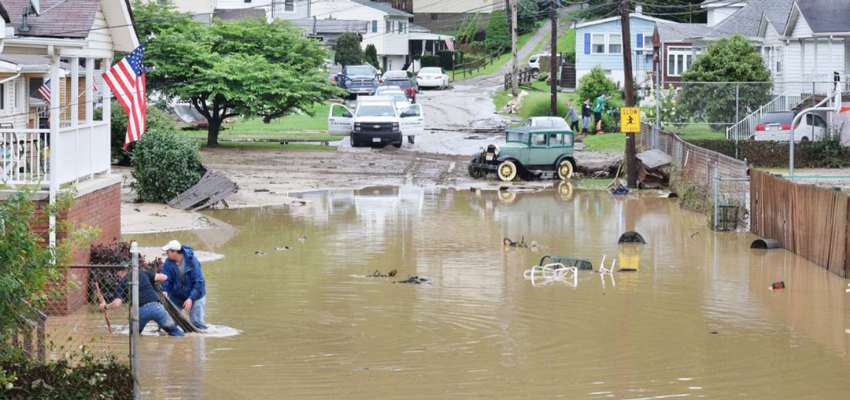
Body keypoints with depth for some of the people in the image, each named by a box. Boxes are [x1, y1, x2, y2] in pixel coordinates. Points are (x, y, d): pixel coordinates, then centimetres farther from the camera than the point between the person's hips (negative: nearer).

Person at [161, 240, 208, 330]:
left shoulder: (192, 260, -23)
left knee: (197, 321, -8)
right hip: (176, 295, 3)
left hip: (194, 295, -3)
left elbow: (198, 282, -22)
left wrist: (191, 298, -30)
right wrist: (165, 291, -35)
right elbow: (166, 279, -13)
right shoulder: (168, 262, -14)